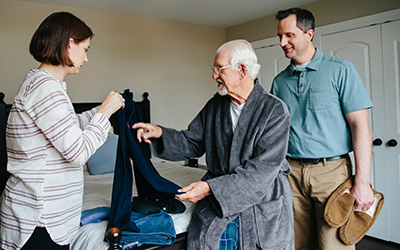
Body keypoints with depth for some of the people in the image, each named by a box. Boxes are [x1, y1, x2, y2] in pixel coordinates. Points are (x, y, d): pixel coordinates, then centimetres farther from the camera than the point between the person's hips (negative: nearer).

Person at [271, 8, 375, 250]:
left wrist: (362, 182, -13)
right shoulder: (280, 81, 10)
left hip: (332, 171, -3)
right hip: (292, 172, 4)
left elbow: (360, 126, -6)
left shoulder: (340, 70, -2)